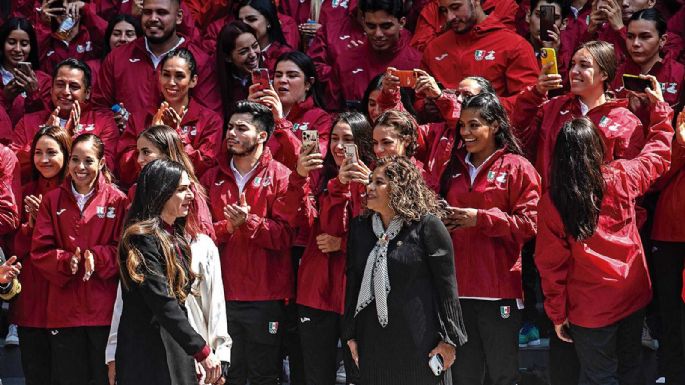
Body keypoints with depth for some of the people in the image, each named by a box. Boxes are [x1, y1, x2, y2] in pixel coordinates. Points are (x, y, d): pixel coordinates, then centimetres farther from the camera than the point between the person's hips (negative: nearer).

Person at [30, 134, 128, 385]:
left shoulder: (117, 200, 1)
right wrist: (66, 261, -16)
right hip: (64, 308, 2)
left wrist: (97, 258, -20)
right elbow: (40, 251, 3)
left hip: (104, 307, -2)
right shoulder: (52, 200, 8)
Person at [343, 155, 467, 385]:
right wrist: (351, 335, 10)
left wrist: (449, 339, -8)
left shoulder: (427, 225, -7)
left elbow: (447, 285, -6)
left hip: (419, 341, -4)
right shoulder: (360, 227, 9)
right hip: (373, 343, 5)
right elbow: (352, 283, 12)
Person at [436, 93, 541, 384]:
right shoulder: (455, 168, 16)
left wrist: (480, 218, -15)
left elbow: (529, 223, -9)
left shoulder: (517, 167, -2)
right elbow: (441, 214, 27)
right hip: (459, 287, 5)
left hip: (499, 289, -5)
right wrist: (439, 222, 5)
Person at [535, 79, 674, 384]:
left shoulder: (551, 202, -15)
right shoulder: (621, 178, -9)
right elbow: (659, 153, 11)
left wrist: (557, 315, -1)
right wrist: (660, 106, 24)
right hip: (633, 295, 3)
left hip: (590, 309, -3)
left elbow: (551, 264, -11)